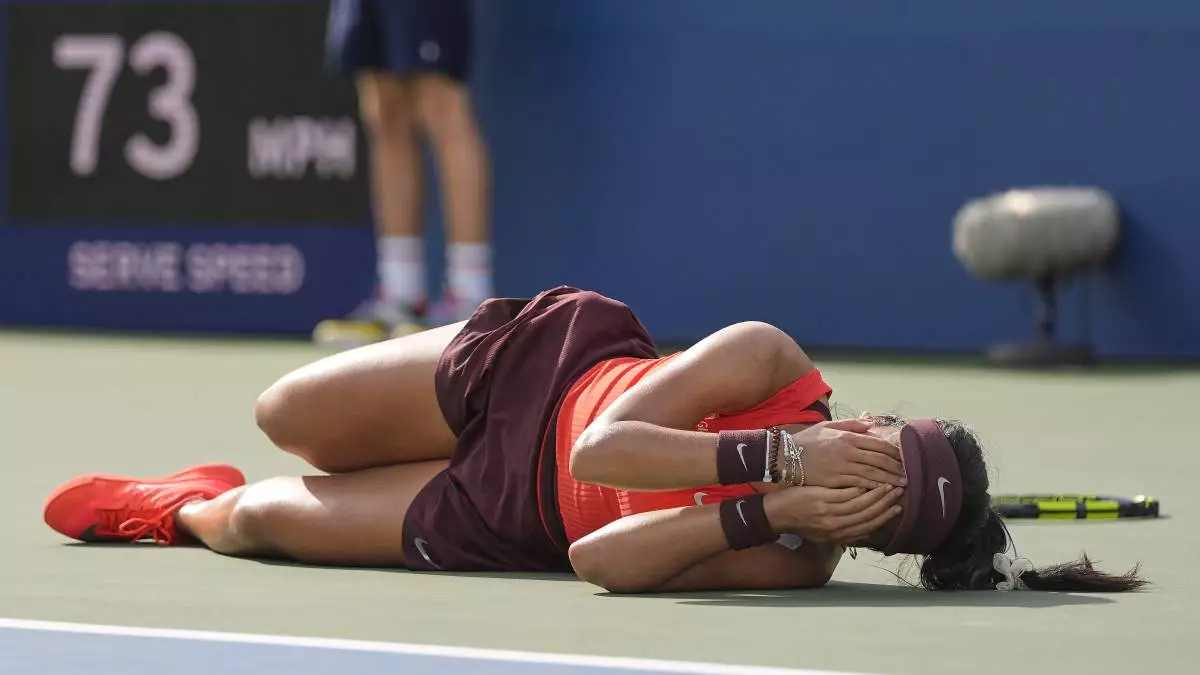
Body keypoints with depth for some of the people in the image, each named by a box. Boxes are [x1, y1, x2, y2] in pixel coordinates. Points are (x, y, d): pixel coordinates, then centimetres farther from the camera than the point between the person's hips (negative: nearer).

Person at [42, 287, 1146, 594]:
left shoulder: (794, 562, -32)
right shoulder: (770, 363, -29)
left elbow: (601, 562, -37)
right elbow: (601, 445, -31)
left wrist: (767, 509, -46)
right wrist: (775, 456, -41)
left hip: (513, 519, -1)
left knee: (263, 515, 3)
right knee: (281, 417, 6)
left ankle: (193, 510, 42)